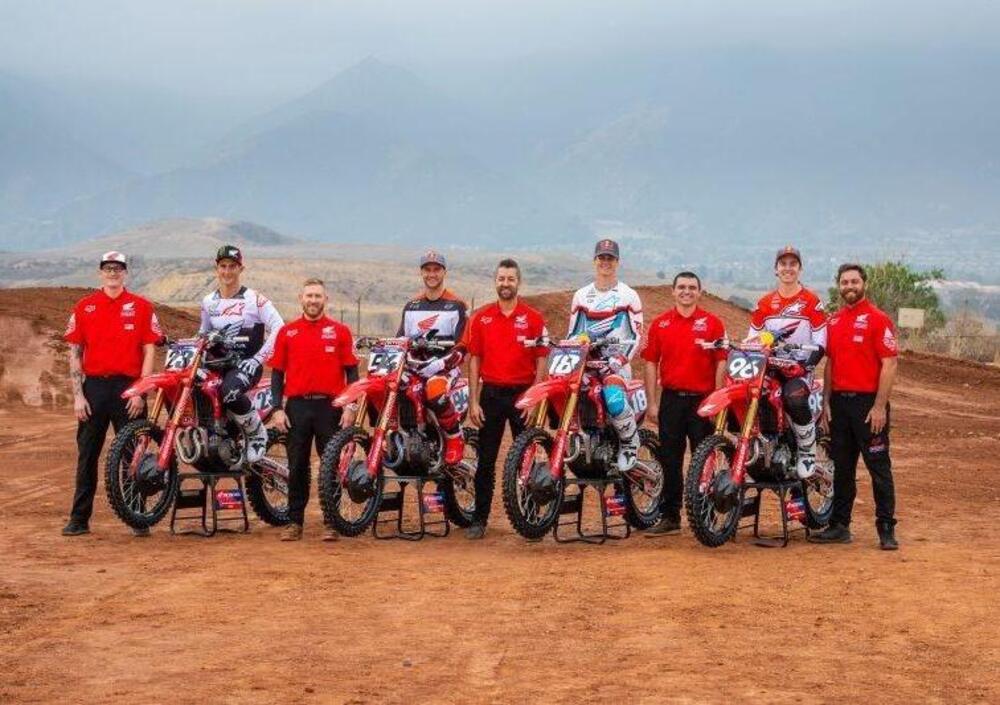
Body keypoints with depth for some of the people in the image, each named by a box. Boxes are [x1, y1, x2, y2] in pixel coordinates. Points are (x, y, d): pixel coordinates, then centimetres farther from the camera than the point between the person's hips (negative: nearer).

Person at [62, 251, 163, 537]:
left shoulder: (141, 307, 4)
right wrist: (78, 395, -1)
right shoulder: (84, 307, 7)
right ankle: (79, 519, 10)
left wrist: (140, 392, -7)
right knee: (87, 455, 5)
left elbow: (149, 351, 1)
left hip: (128, 388, -1)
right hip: (93, 387, 2)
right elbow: (74, 353, 7)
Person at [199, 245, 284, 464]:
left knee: (230, 391, -36)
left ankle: (257, 434, -13)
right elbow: (204, 335, 27)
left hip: (246, 364, -6)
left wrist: (258, 358, -18)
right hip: (218, 364, 6)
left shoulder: (254, 299, -3)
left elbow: (279, 328, -11)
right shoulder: (208, 302, 15)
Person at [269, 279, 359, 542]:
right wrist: (277, 408, 0)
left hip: (330, 405, -1)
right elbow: (277, 373, 9)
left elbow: (351, 371, 4)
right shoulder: (287, 332, 8)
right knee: (297, 466, 6)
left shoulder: (340, 331, 4)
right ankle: (295, 521, 12)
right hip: (297, 406, 1)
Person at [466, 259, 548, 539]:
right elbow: (474, 360, 7)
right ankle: (480, 519, 10)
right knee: (485, 461, 5)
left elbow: (541, 360, 0)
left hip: (523, 394, -2)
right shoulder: (481, 318, 6)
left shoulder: (533, 318, 1)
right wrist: (473, 401, 1)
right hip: (490, 395, 2)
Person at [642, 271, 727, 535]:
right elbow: (651, 363, 7)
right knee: (670, 461, 7)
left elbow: (721, 363, -1)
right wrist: (652, 403, 2)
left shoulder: (712, 323, 2)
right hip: (671, 399, 2)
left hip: (703, 399, -2)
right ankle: (670, 517, 15)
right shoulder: (660, 324, 8)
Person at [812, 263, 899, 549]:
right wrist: (826, 402, 11)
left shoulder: (878, 319, -7)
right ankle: (840, 526, 18)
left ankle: (886, 529, 0)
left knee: (879, 467, -3)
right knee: (842, 468, 12)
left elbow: (889, 365, -11)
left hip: (868, 402, -6)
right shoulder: (834, 321, 14)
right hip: (839, 401, 6)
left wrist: (880, 407, -16)